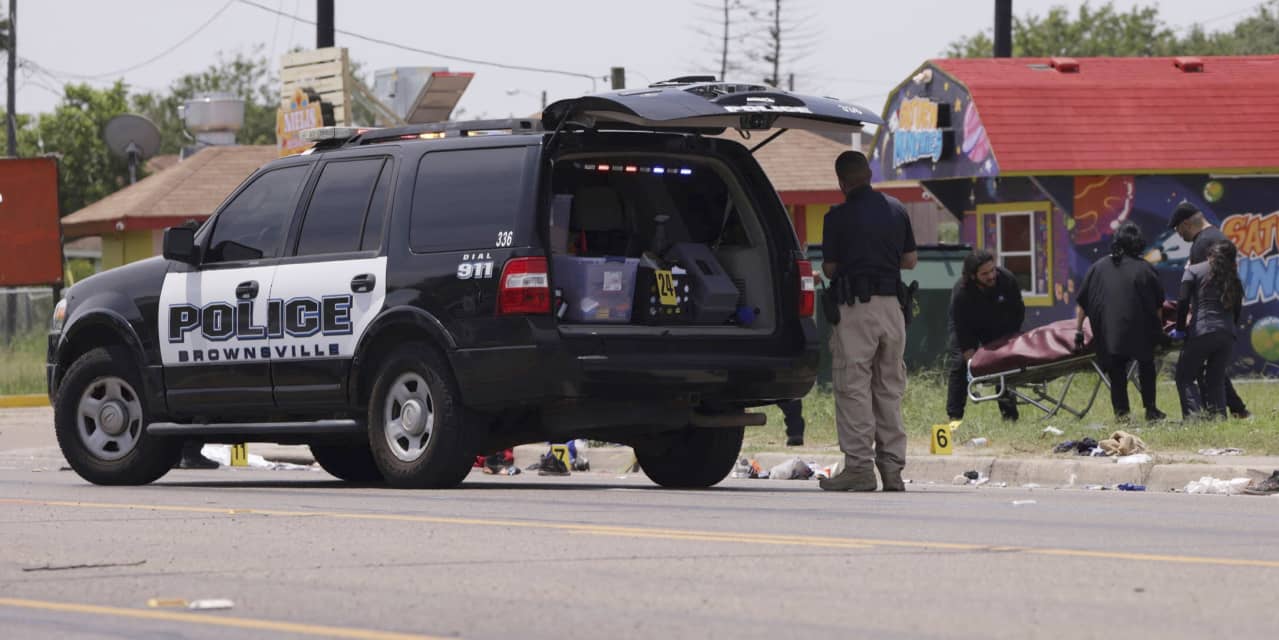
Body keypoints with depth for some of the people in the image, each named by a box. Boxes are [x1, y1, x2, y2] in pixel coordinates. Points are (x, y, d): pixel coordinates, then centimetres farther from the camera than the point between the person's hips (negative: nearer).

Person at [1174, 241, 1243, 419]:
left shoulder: (1194, 271, 5)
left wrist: (1180, 328, 3)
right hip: (1227, 335, 4)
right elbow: (1236, 312, 17)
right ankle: (1219, 416, 0)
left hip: (1201, 332, -4)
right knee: (1216, 379, 15)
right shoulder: (1233, 278, 19)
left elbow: (1183, 301, -7)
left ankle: (1194, 413, -15)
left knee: (1185, 377, 5)